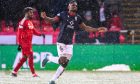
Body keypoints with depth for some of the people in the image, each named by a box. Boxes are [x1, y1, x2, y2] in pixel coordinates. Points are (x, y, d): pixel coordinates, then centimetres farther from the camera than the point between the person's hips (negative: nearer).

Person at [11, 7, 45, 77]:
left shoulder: (30, 22, 15)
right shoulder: (23, 22, -14)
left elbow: (33, 31, 20)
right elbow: (19, 33, -18)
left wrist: (40, 34, 1)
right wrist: (19, 44, -21)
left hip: (29, 43, 10)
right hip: (24, 43, -10)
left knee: (24, 58, 12)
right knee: (30, 56, -8)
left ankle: (14, 71, 18)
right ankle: (33, 73, -5)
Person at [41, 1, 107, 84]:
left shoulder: (78, 18, 8)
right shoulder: (63, 14, -6)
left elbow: (85, 28, 17)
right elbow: (53, 20, -16)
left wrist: (98, 29, 12)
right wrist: (45, 18, -37)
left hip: (69, 44, 5)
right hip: (61, 42, -5)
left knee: (65, 64, 1)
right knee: (62, 60, -16)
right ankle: (49, 58, 12)